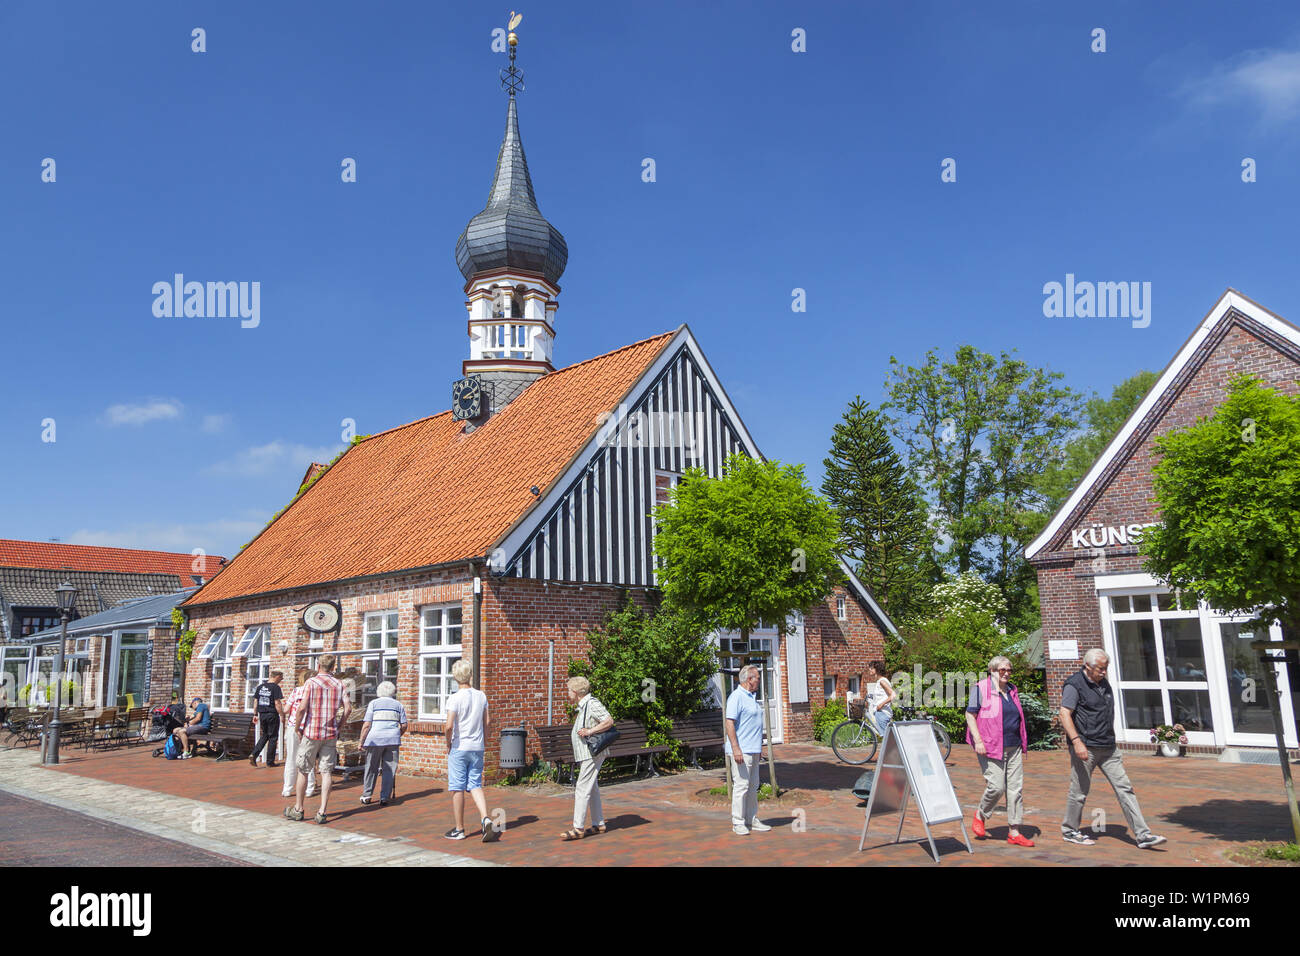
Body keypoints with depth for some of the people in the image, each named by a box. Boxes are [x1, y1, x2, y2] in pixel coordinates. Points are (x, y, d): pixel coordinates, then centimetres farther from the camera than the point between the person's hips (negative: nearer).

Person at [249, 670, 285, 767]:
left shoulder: (260, 686, 8)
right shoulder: (276, 687, -12)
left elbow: (255, 701, 10)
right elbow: (277, 703, -17)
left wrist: (256, 714, 17)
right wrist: (282, 715, -9)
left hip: (262, 715, 6)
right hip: (272, 715, -6)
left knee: (265, 736, 20)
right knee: (273, 738, 5)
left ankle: (254, 754, 2)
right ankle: (270, 762, 9)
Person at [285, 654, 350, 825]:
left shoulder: (311, 683, -6)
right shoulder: (339, 684, 6)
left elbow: (302, 708, -15)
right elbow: (348, 708, 0)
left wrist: (297, 727, -1)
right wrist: (337, 725, 11)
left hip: (311, 732, -3)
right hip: (331, 734, 3)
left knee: (303, 770, 10)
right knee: (327, 772, 3)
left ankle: (298, 809, 19)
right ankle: (322, 812, -1)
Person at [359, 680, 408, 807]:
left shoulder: (373, 703, 4)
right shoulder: (398, 704, 11)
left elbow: (367, 725, -2)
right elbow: (404, 725, 8)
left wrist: (361, 742, 2)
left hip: (375, 739, -1)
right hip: (393, 740, 1)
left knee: (371, 769, 11)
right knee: (389, 770, 5)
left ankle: (366, 796, 16)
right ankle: (384, 798, 3)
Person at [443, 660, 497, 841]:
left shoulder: (455, 698, -13)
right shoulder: (481, 696, 3)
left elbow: (449, 726, -20)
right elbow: (486, 723, 8)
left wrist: (448, 743, -4)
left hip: (459, 748, -4)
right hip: (477, 748, 5)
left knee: (457, 788, 5)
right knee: (475, 786, 9)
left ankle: (459, 829, 13)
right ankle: (485, 818, -11)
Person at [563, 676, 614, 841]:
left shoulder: (592, 704, -14)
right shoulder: (583, 706, 17)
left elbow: (609, 721, -22)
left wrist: (589, 731, -24)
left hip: (592, 753, -10)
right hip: (586, 754, 10)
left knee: (582, 788, -10)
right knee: (592, 789, 13)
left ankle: (578, 828, -9)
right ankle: (599, 824, 20)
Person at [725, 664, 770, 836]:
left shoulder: (751, 697, 17)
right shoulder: (736, 697, -12)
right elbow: (730, 723, -19)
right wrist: (735, 748, -24)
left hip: (753, 751, 9)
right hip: (742, 751, -9)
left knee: (753, 786, 12)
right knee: (741, 786, -7)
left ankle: (752, 820, 20)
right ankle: (738, 823, -1)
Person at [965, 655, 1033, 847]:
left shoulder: (1012, 690, 16)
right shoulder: (981, 688, -5)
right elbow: (970, 715, -8)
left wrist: (1023, 745, 22)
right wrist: (978, 740, -16)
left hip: (1013, 748, 7)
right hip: (991, 748, -7)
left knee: (1016, 787, 2)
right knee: (996, 786, -11)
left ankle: (1014, 832, 8)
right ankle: (979, 815, 16)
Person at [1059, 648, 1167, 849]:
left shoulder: (1103, 683, 14)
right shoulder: (1074, 685, -12)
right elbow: (1065, 715, -20)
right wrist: (1076, 741, -29)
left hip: (1108, 747, 7)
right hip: (1085, 748, -7)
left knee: (1124, 788, 2)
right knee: (1079, 791, 2)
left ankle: (1143, 835, 3)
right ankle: (1069, 831, 17)